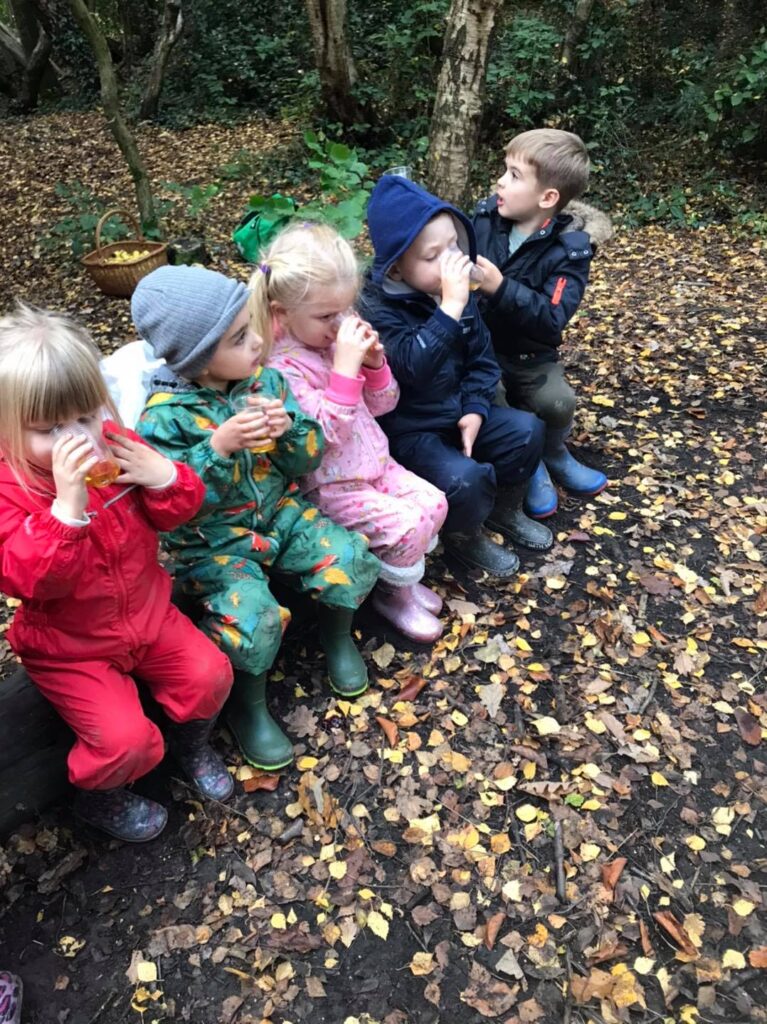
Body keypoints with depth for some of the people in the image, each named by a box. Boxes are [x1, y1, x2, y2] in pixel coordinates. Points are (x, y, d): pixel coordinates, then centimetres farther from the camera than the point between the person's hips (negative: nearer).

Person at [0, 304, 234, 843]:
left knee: (210, 673, -5)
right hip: (69, 647, -4)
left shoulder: (113, 446, -9)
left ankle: (191, 741, 29)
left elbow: (174, 514, 0)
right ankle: (99, 797, 22)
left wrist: (164, 476, -23)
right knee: (126, 739, -14)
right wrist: (68, 503, -46)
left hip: (147, 613, 5)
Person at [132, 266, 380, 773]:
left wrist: (288, 427, -23)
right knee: (252, 617, -28)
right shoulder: (165, 415, -17)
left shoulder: (264, 379, -4)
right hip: (213, 541, -4)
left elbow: (309, 458, -1)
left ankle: (336, 635, 16)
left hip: (281, 512, 4)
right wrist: (220, 447, -33)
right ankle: (248, 706, 5)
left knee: (350, 558, -18)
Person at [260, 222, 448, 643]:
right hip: (331, 487, -8)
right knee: (407, 525, -18)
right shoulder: (283, 367, -22)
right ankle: (393, 595, 11)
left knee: (433, 502, 3)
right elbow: (326, 431, -29)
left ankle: (403, 574, 25)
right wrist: (346, 366, -33)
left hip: (374, 463, 8)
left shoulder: (342, 334, 0)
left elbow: (382, 404, 7)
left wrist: (374, 362, -13)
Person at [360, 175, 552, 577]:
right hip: (409, 429, -7)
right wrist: (450, 307, -40)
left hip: (458, 411, 7)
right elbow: (415, 367, -37)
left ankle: (506, 509, 23)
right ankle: (463, 536, 7)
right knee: (465, 478, -27)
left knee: (527, 430, -2)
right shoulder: (377, 308, -22)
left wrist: (475, 409, -9)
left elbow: (482, 358, 5)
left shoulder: (457, 292, -1)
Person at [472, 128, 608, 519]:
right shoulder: (484, 216, -5)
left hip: (527, 355, -1)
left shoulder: (568, 251, -14)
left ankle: (553, 453, 16)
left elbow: (552, 320, -25)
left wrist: (500, 288, -35)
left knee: (557, 402, -24)